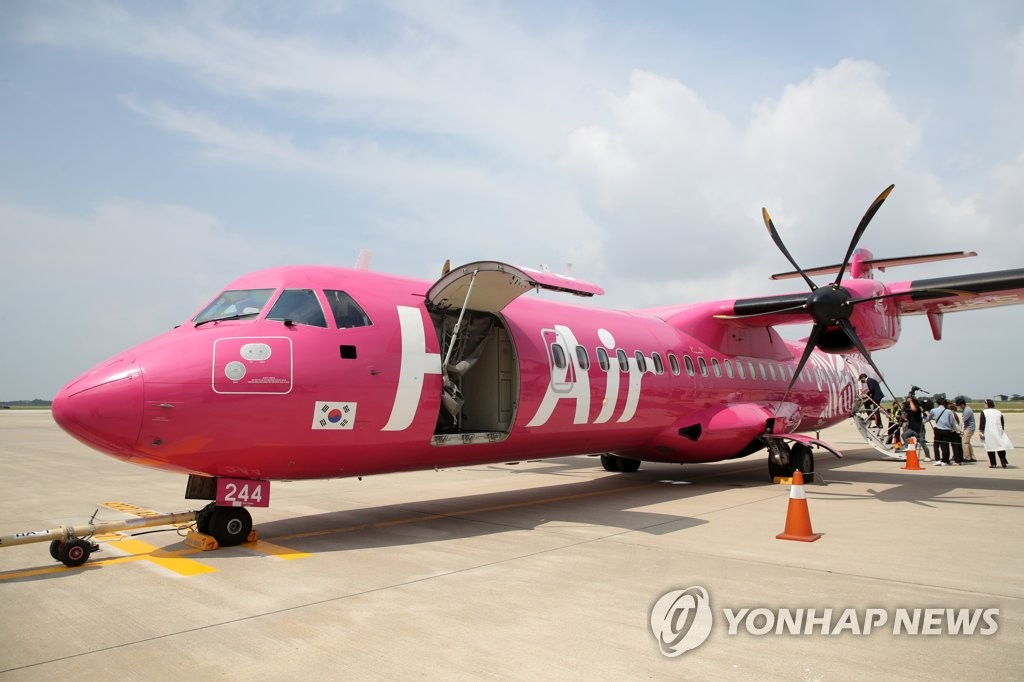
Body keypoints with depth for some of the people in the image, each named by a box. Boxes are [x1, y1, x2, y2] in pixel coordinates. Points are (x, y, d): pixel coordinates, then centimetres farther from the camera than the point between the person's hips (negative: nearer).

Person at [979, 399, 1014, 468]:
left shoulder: (984, 412, -3)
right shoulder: (999, 412, 10)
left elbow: (982, 422, -8)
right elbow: (1003, 423, 13)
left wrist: (981, 431, -5)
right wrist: (1002, 431, 23)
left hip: (989, 433, -3)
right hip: (999, 432, 3)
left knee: (990, 447, 2)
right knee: (1001, 447, 8)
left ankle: (993, 464, 2)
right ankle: (1003, 463, 0)